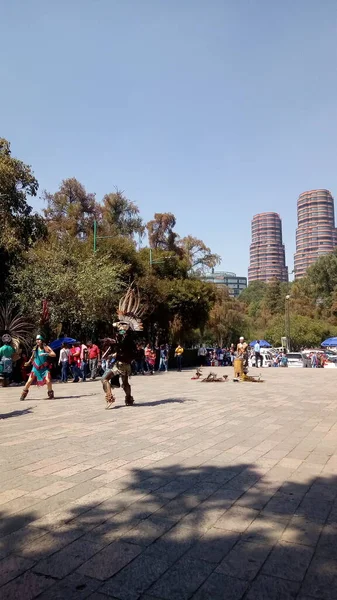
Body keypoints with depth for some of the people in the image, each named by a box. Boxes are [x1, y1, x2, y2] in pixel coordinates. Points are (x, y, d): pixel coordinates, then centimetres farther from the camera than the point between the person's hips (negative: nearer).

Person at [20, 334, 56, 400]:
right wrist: (29, 362, 7)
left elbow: (54, 354, -19)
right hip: (36, 367, 3)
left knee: (48, 380, -18)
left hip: (44, 368, -3)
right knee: (30, 381, -1)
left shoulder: (46, 348, -9)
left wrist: (46, 354, -32)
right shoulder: (35, 349, 2)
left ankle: (50, 394, 5)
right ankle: (24, 394, 19)